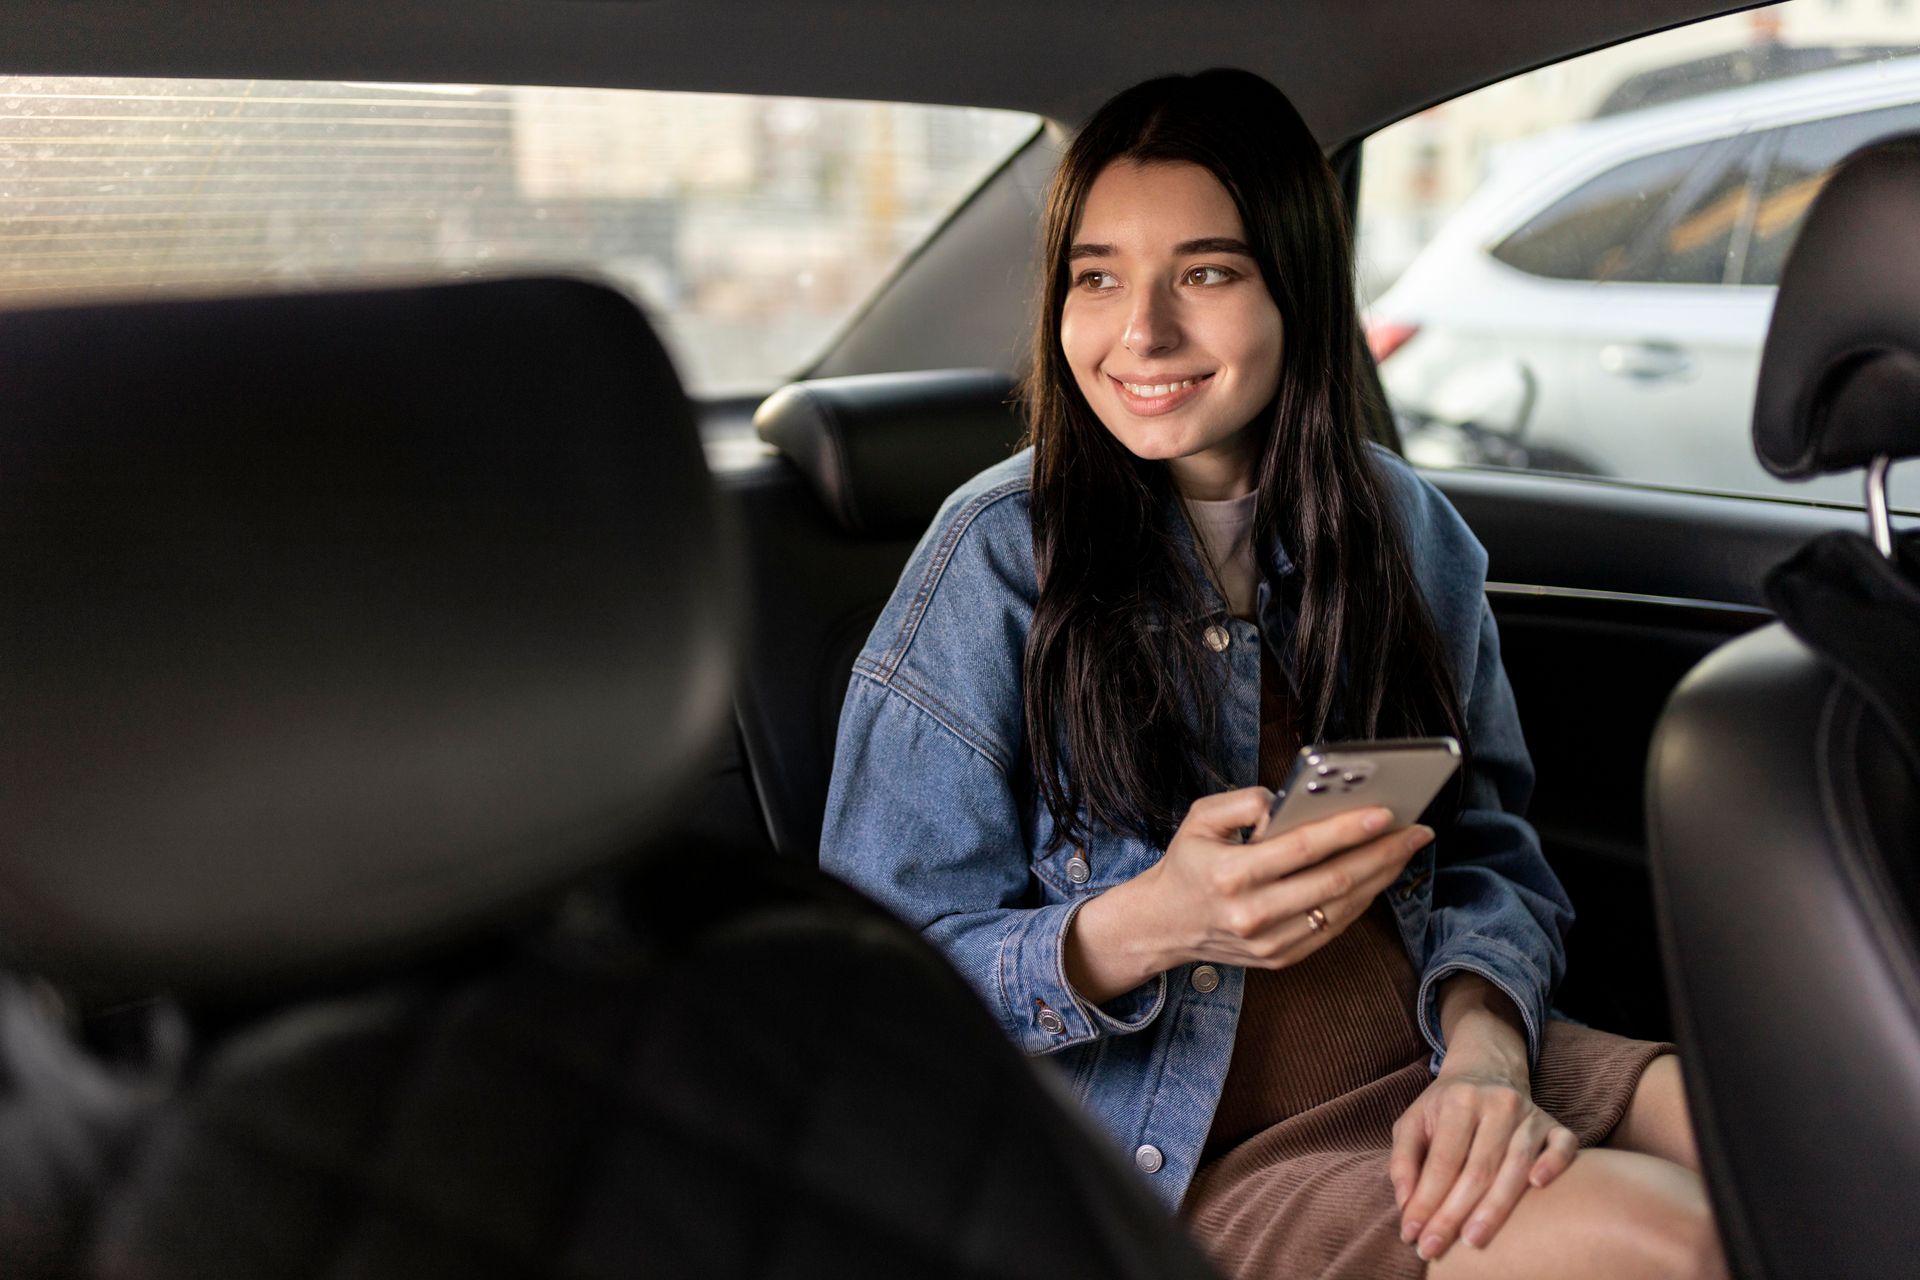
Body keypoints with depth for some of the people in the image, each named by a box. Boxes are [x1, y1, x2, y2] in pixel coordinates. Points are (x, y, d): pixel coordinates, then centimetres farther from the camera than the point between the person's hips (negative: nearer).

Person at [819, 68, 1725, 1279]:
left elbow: (1487, 851, 8)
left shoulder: (1402, 525, 3)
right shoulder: (1001, 560, -11)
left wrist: (1485, 1046, -13)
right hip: (1187, 1161, -5)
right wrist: (1148, 925, -28)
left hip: (1430, 1059, 5)